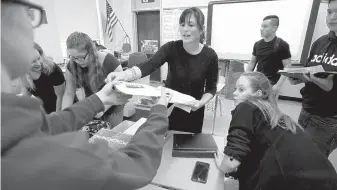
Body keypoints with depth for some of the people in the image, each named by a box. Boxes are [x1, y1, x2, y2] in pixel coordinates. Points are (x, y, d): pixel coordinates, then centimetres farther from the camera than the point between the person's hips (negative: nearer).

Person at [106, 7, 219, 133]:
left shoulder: (210, 55, -13)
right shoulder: (171, 48, -15)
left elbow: (211, 87, -5)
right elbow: (149, 66, -31)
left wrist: (202, 102, -25)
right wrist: (124, 75, -48)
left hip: (193, 110, 0)